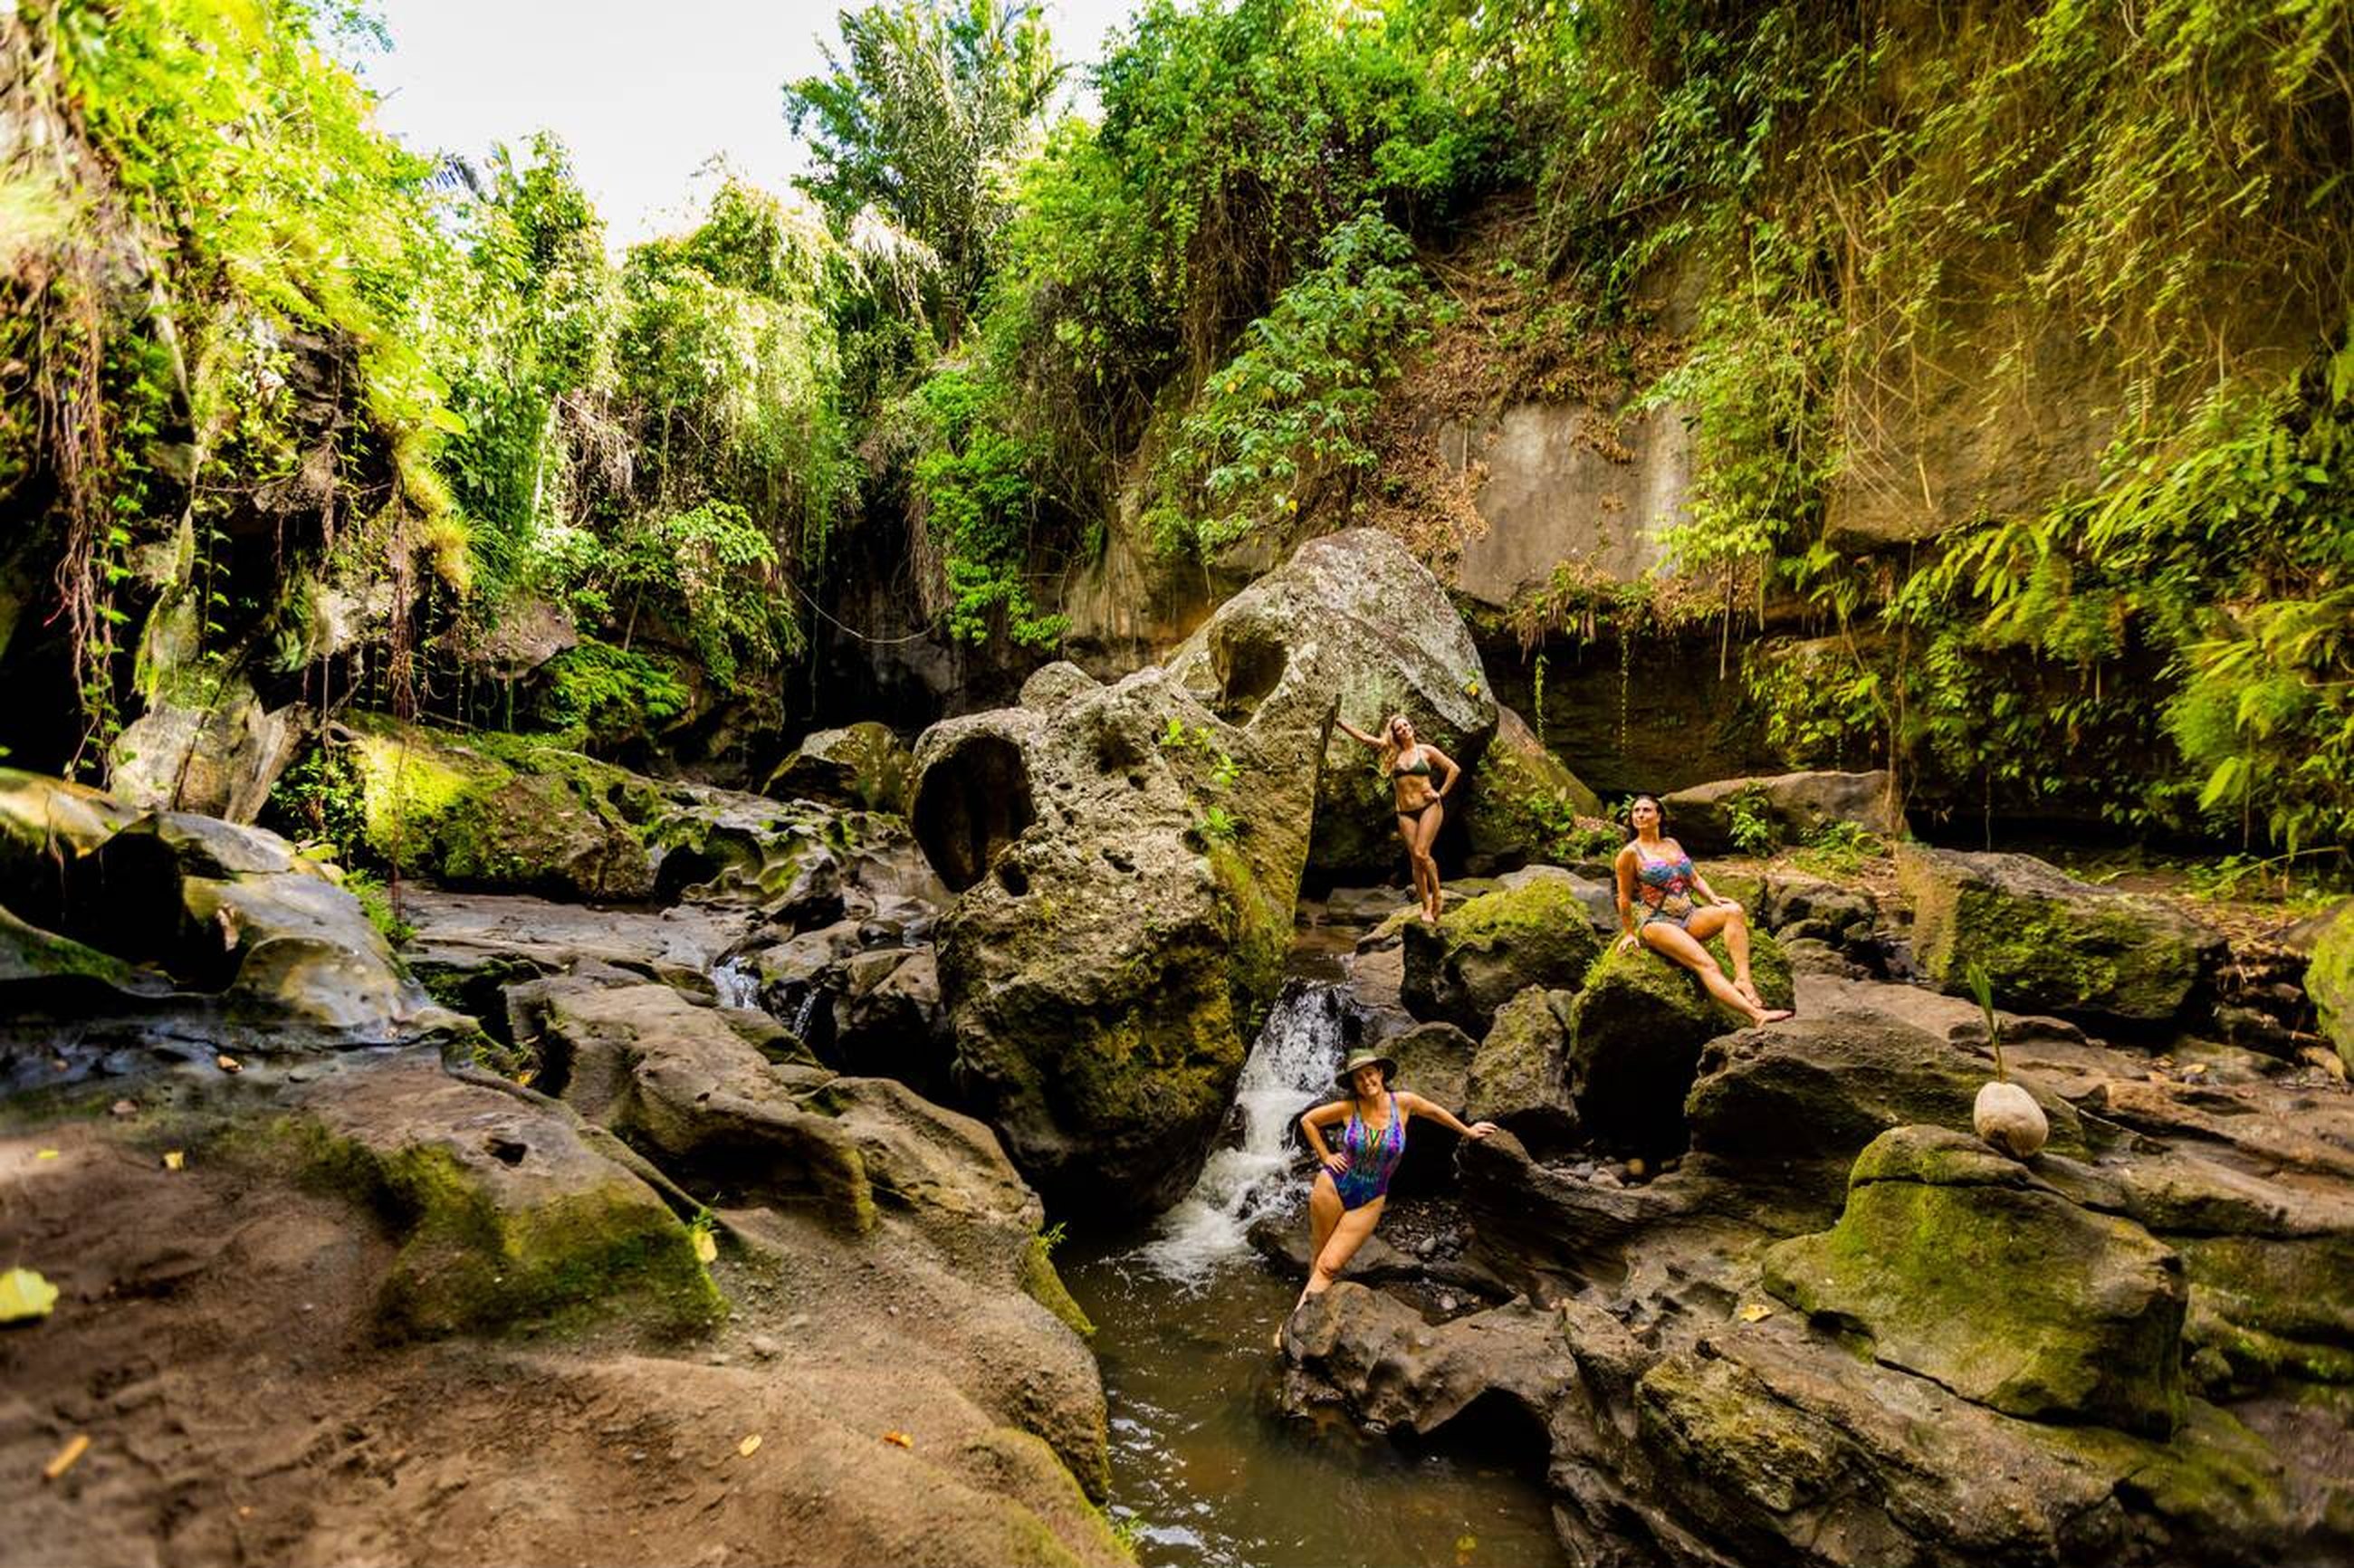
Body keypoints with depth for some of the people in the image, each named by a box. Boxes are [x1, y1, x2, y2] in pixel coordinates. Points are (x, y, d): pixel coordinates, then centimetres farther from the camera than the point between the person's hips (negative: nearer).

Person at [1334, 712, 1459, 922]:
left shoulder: (1426, 751, 4)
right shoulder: (1392, 752, 9)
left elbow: (1454, 769, 7)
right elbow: (1362, 737, 4)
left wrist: (1441, 793, 0)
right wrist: (1338, 721, -1)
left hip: (1429, 807, -3)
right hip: (1405, 812, 3)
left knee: (1421, 853, -16)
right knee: (1415, 860, -2)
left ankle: (1436, 895, 4)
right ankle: (1426, 907, 5)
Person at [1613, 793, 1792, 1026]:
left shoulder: (1673, 844, 18)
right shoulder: (1630, 854, -2)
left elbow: (1695, 878, 19)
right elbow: (1625, 898, 1)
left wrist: (1713, 898, 1)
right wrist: (1629, 933, 2)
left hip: (1689, 916, 7)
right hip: (1656, 923, -6)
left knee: (1734, 911, -23)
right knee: (1706, 965, -29)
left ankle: (1743, 979, -35)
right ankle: (1755, 1013, -43)